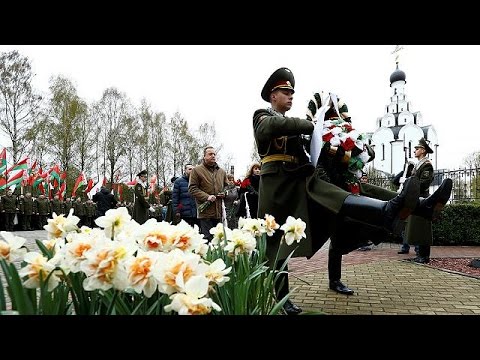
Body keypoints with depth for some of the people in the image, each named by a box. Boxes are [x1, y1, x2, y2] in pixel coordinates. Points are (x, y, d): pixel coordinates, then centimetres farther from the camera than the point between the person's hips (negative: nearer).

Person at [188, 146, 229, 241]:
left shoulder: (222, 171, 18)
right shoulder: (197, 170, 2)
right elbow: (192, 188, -5)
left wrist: (224, 193, 4)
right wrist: (206, 197, -16)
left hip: (219, 211, 5)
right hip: (205, 212, -5)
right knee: (207, 238, -5)